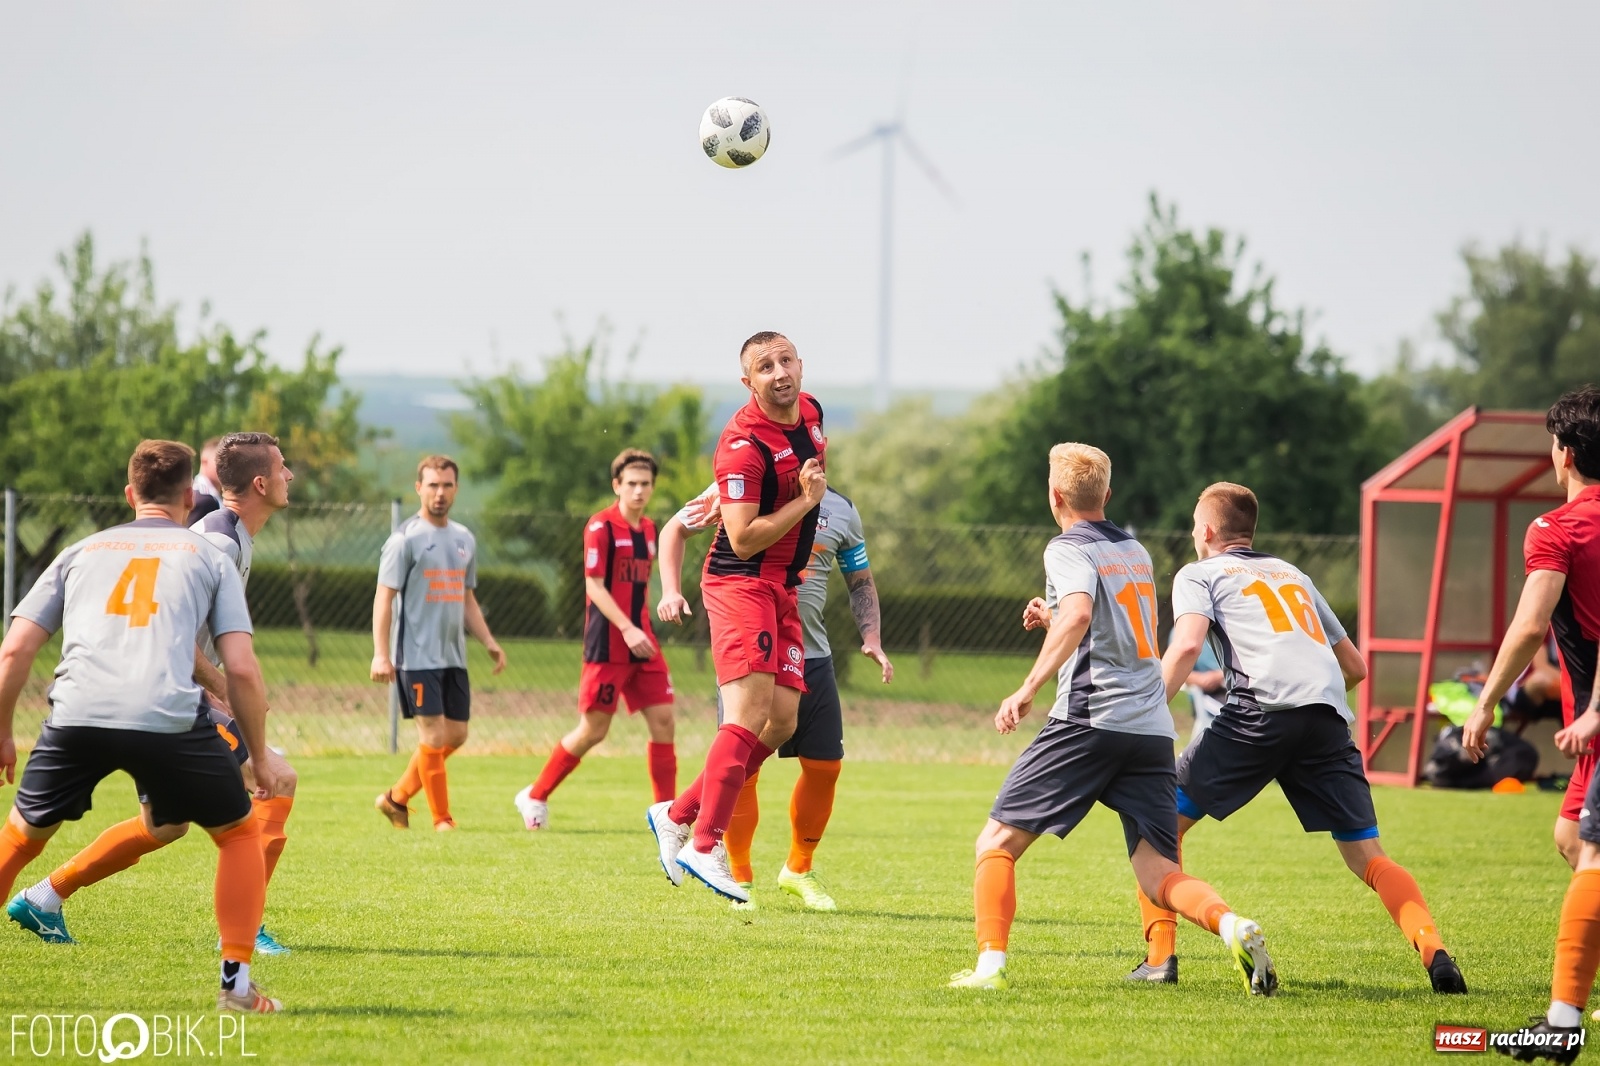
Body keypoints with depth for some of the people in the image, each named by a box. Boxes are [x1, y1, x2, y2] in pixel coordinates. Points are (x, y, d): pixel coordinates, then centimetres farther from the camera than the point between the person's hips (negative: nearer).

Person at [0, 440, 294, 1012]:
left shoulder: (81, 552, 26)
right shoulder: (209, 560, 21)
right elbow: (241, 668, 10)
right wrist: (261, 756, 20)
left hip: (76, 716, 2)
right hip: (169, 719, -2)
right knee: (240, 832, 20)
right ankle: (237, 982, 13)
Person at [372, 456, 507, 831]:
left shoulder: (464, 540, 13)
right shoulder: (406, 539, -7)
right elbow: (384, 598, -10)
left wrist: (489, 642, 12)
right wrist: (380, 654, -18)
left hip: (454, 656, 7)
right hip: (418, 656, -7)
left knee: (456, 735, 8)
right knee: (434, 736, -8)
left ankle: (397, 797, 22)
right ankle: (442, 819, 1)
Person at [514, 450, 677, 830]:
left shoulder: (648, 529, 13)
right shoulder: (601, 527, -10)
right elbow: (594, 586, -15)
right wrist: (626, 629, -23)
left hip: (641, 644, 7)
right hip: (607, 645, -7)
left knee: (663, 720, -2)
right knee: (593, 730, -3)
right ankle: (534, 797, 13)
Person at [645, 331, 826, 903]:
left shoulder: (810, 411, 8)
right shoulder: (743, 444, -19)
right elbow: (744, 540, -22)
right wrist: (805, 500, -18)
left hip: (782, 590, 9)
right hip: (740, 582, -9)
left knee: (782, 721, 4)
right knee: (751, 711, -19)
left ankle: (676, 815, 13)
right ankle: (706, 849, -20)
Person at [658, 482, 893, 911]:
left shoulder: (840, 510, 7)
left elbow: (861, 583, 18)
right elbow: (674, 529, 9)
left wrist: (871, 637, 2)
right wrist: (671, 590, -5)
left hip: (811, 656, 4)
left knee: (825, 766, 4)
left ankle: (798, 870, 25)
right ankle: (739, 880, 10)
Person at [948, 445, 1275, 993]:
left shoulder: (1068, 549, -1)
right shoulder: (1136, 552, 21)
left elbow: (1078, 614, -22)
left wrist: (1028, 688, -25)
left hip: (1089, 718, -6)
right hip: (1153, 730, 6)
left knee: (998, 842, 4)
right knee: (1157, 871, 2)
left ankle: (991, 963, -9)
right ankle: (1233, 926, -25)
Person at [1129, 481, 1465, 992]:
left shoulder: (1199, 574, 18)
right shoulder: (1293, 575, 34)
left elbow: (1187, 644, -3)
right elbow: (1355, 666, 34)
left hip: (1259, 713, -4)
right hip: (1329, 717, 4)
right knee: (1367, 855, 5)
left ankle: (1160, 956, 3)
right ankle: (1432, 947, -18)